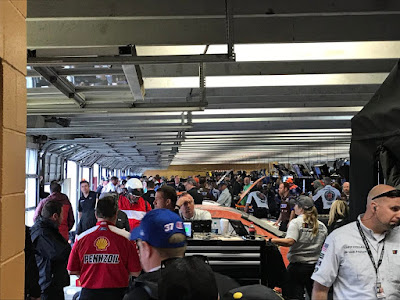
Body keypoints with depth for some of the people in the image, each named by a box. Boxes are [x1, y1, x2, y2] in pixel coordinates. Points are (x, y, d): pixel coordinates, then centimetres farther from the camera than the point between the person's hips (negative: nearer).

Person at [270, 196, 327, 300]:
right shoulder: (322, 226, 7)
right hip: (316, 267, 5)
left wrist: (271, 240, -21)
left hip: (298, 266, -5)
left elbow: (290, 241, -24)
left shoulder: (295, 222, -10)